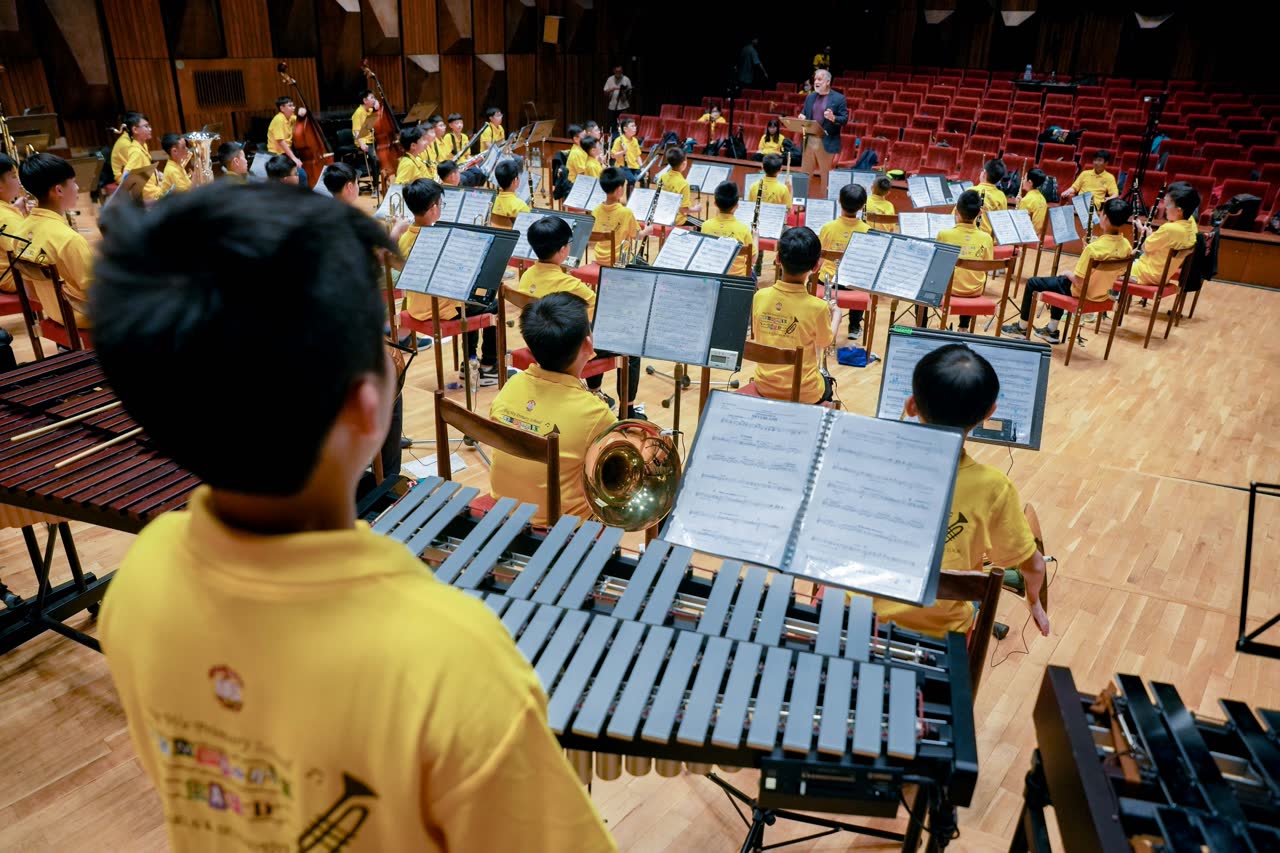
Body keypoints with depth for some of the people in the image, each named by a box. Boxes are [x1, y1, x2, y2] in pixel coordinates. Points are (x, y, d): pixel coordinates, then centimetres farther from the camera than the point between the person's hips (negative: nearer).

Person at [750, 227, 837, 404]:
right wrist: (836, 316, 16)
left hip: (764, 386, 3)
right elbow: (825, 343, -3)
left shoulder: (760, 297, -13)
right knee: (827, 384, 32)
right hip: (803, 393, -3)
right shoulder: (817, 307, -22)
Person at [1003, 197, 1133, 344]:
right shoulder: (1126, 246, -9)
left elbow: (1079, 283, -26)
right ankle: (1052, 331, 38)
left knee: (1032, 283, 11)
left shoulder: (1094, 248, -31)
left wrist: (1068, 275, -6)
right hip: (1102, 295, 7)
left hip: (1082, 293, -7)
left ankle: (1022, 327, 25)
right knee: (1059, 281, 35)